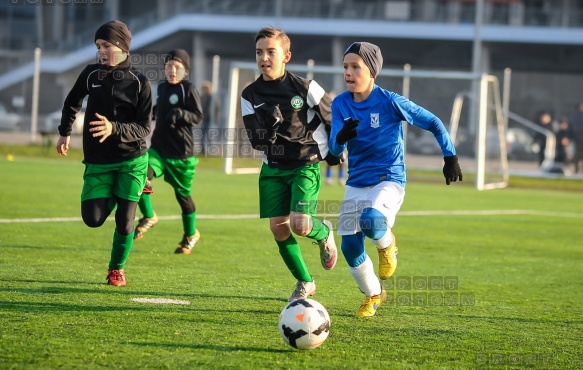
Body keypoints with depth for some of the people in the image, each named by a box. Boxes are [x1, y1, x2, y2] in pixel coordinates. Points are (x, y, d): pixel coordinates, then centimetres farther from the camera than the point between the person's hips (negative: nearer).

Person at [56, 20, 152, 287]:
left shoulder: (139, 82, -9)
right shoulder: (91, 74, 0)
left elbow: (144, 128, -12)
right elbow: (72, 102, 20)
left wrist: (114, 129, -28)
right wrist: (65, 133, 23)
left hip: (132, 160, -2)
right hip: (97, 162, 2)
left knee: (124, 220, -5)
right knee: (93, 219, -9)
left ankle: (117, 269, 20)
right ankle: (112, 198, 26)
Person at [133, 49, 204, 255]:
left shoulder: (188, 90, -10)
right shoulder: (162, 87, 9)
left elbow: (198, 116, -18)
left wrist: (179, 113, -32)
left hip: (181, 154, -5)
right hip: (159, 148, 5)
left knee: (183, 195, 7)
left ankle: (191, 234, 31)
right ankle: (148, 217, 2)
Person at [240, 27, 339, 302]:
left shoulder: (305, 88, -11)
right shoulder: (250, 95, -3)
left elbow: (332, 116, 5)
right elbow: (256, 141, -8)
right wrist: (268, 130, -27)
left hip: (305, 167, -3)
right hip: (273, 169, 4)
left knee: (300, 225, -19)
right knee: (278, 227, -3)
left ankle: (324, 233, 19)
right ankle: (305, 283, 17)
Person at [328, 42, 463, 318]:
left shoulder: (390, 102, -12)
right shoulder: (341, 104, -1)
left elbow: (434, 123, -2)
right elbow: (334, 149, -10)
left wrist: (450, 157, -2)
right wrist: (341, 137, -33)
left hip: (389, 180, -5)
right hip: (356, 183, 5)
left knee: (370, 220, -34)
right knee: (350, 247, 2)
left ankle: (387, 244, 2)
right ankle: (373, 295, 27)